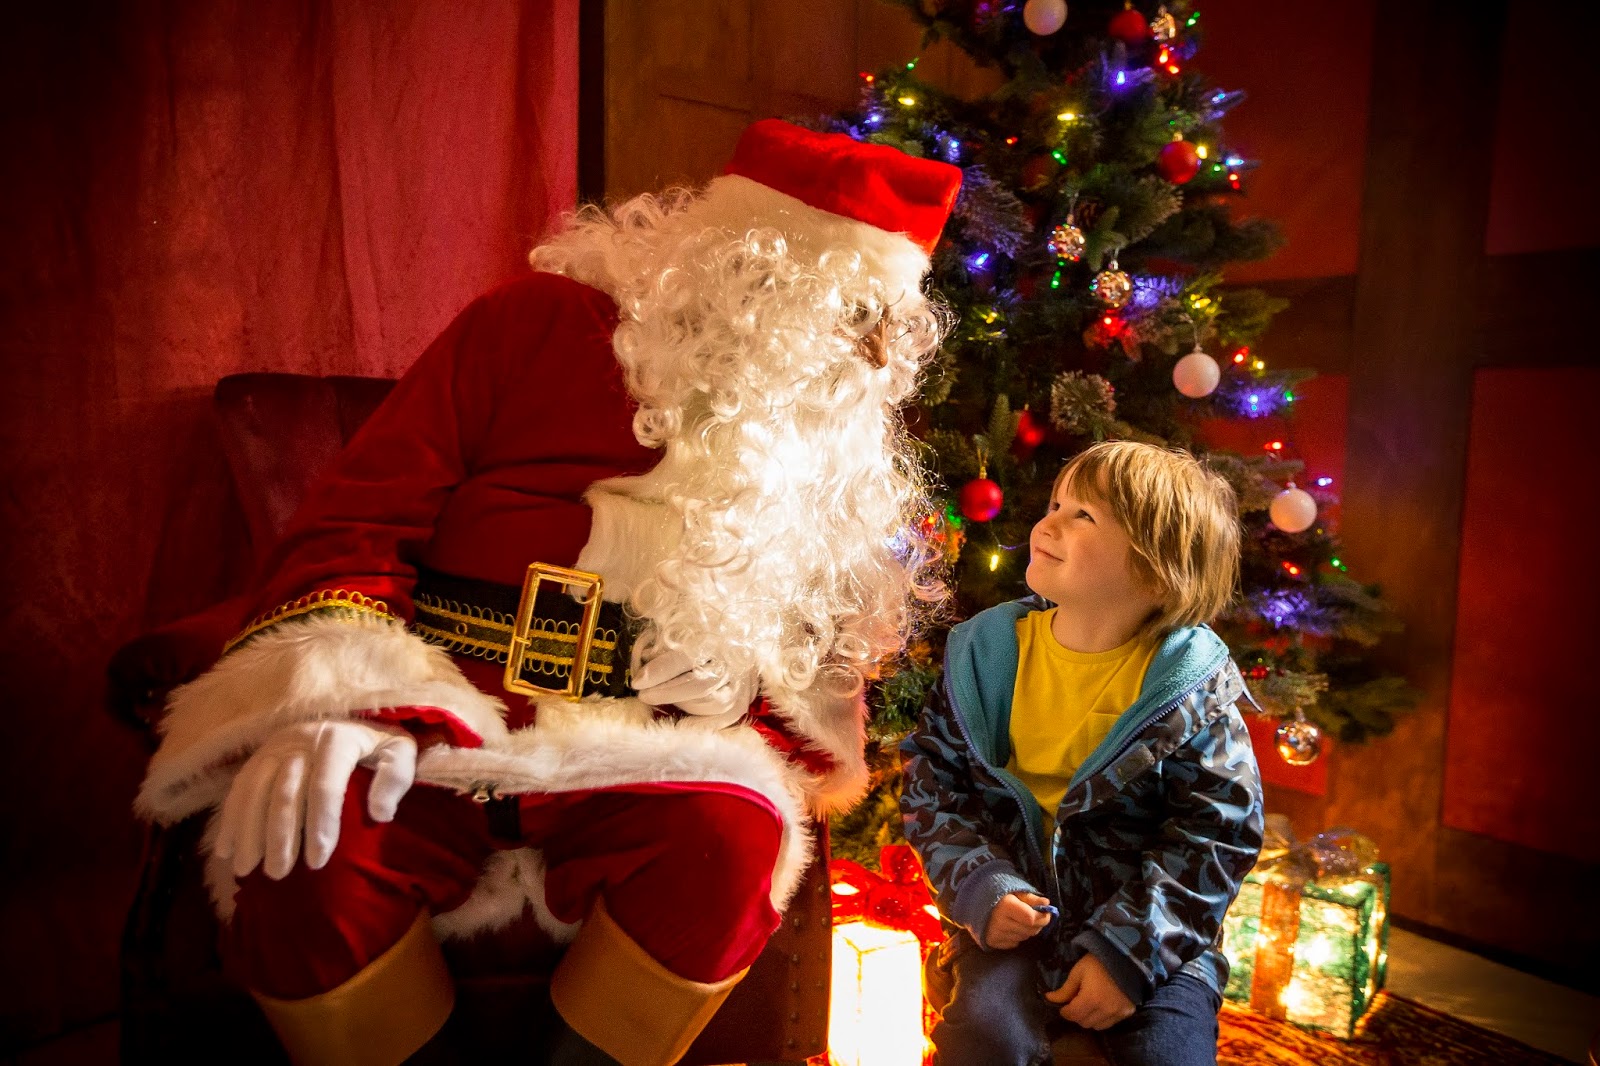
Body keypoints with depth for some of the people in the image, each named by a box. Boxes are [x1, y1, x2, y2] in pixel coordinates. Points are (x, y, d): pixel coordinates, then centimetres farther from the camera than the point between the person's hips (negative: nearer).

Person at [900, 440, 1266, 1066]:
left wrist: (1128, 948, -15)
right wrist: (978, 885, -14)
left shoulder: (1190, 685, -11)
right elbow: (932, 779, 1)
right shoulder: (988, 651, -4)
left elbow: (1219, 829, -9)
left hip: (1150, 927, 0)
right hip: (1017, 908, 1)